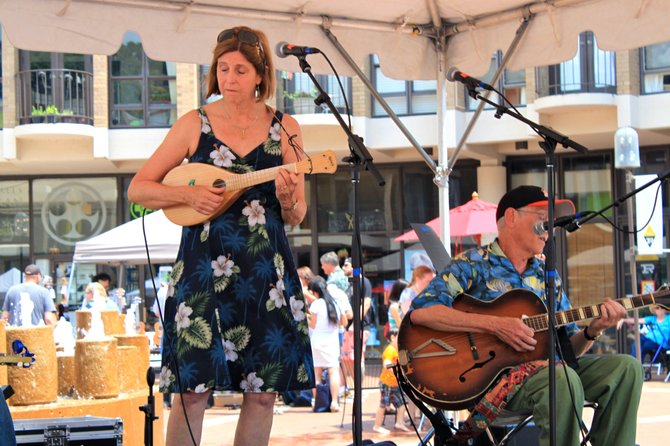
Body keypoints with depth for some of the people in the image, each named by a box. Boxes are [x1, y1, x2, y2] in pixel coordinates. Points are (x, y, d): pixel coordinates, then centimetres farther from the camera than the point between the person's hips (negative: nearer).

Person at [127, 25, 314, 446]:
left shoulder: (284, 129, 6)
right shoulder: (195, 124, 2)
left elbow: (297, 216, 9)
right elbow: (138, 189, 3)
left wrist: (287, 198, -13)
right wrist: (188, 194, -13)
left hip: (267, 270, 2)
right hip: (205, 265, -2)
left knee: (264, 390, 3)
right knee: (193, 386, -8)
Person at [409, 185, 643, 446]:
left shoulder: (546, 275, 19)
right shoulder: (474, 264, 0)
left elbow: (569, 348, 19)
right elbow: (420, 311, -16)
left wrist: (592, 331, -5)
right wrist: (495, 325, -21)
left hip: (545, 366, 7)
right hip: (488, 372, -7)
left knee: (625, 367, -9)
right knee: (564, 379, -34)